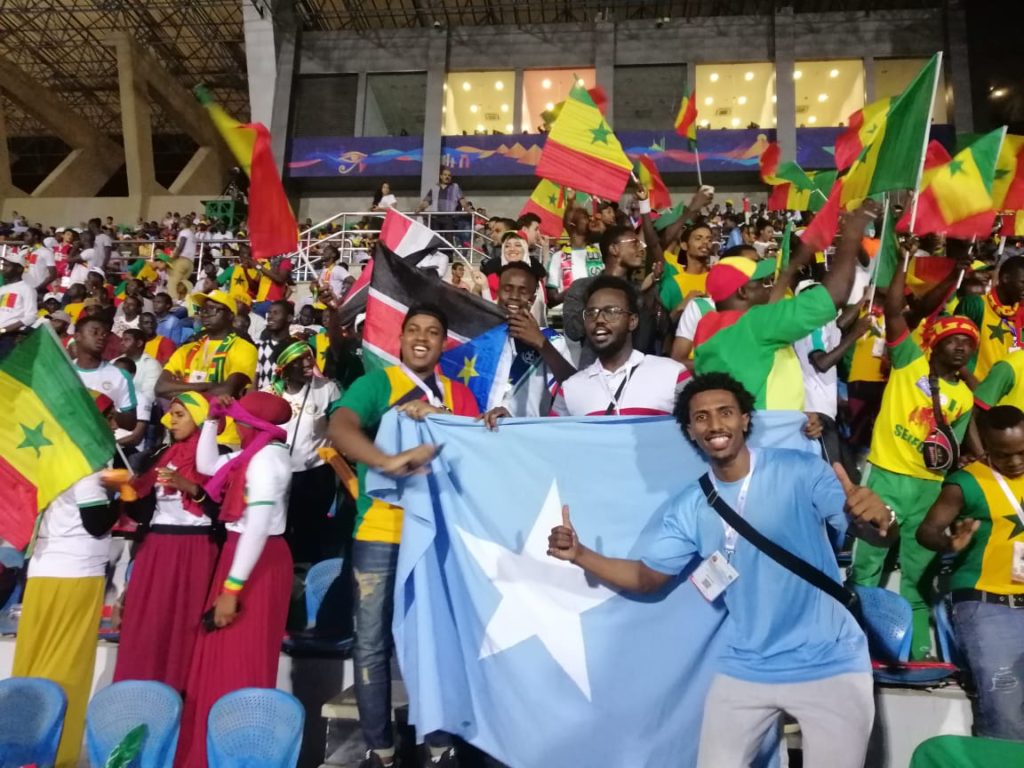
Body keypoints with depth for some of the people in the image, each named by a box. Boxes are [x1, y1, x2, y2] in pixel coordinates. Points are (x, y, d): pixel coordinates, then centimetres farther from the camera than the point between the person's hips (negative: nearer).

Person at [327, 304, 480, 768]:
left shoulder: (457, 393, 11)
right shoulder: (375, 383, 0)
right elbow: (339, 428, -18)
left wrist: (440, 418, -16)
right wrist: (388, 462, -35)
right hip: (379, 531, -2)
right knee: (372, 643, 5)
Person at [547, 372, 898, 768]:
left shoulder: (801, 471, -12)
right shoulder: (687, 508, 0)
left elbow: (877, 534, -18)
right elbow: (647, 577, 7)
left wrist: (879, 517, -43)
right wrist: (580, 554, -7)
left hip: (829, 665, -3)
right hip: (745, 670, 3)